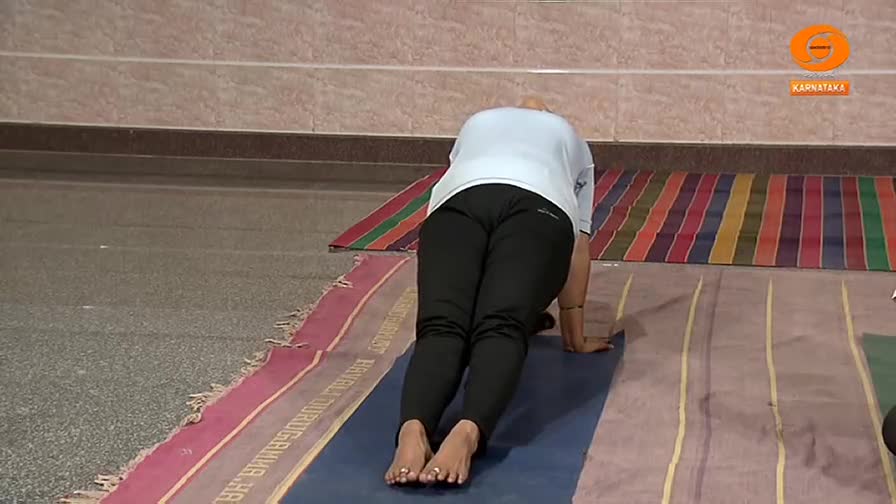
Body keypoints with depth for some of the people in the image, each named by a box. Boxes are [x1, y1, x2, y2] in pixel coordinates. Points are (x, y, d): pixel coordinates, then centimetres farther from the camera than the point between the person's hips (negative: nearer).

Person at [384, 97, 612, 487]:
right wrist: (575, 336, 37)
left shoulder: (476, 126, 45)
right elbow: (577, 247, 34)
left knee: (440, 328, -18)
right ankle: (468, 433, -50)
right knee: (500, 330, -20)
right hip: (540, 208, -1)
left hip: (457, 202, 1)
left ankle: (413, 430, -49)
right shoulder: (571, 141, 40)